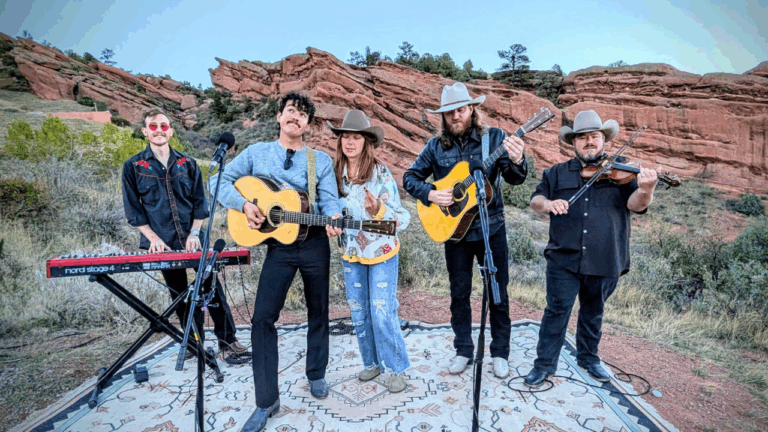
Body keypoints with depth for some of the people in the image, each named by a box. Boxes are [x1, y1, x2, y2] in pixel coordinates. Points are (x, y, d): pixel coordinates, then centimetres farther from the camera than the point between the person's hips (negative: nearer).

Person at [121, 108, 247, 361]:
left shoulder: (187, 164, 9)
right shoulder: (133, 166, 5)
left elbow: (199, 202, 8)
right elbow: (133, 209, 3)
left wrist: (194, 233, -5)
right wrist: (153, 238, -8)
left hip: (193, 240, 1)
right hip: (164, 244, 0)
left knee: (212, 288, -4)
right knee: (180, 296, 8)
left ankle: (227, 341, 4)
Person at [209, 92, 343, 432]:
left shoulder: (322, 160, 7)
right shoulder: (257, 152, 8)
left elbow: (329, 199, -4)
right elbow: (220, 181, 5)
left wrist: (333, 219, -27)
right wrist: (244, 204, -13)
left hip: (315, 243, 1)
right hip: (278, 246, 0)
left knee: (318, 312, 12)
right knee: (263, 317, -7)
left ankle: (316, 375, 35)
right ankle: (267, 400, 8)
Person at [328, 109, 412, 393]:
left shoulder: (381, 174, -14)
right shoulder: (335, 174, -1)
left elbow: (401, 218, -15)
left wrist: (378, 209, -32)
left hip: (381, 254, -5)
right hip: (350, 255, 5)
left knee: (382, 313, -3)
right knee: (358, 313, 13)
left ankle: (396, 369, 18)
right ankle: (372, 363, 33)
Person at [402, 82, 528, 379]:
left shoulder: (493, 138, -3)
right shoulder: (436, 146, 2)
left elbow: (515, 179, -12)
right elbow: (410, 177, 7)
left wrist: (516, 161, -35)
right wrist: (430, 194, -12)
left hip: (491, 227, -1)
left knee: (498, 292, 7)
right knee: (459, 293, 12)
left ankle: (500, 352, 25)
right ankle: (463, 349, 28)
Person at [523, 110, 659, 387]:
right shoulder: (558, 173, 8)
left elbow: (635, 204, -9)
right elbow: (535, 200, 3)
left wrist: (645, 190, -32)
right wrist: (546, 203, -20)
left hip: (604, 260, 1)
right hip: (564, 258, -1)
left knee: (593, 312, 18)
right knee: (557, 310, -1)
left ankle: (588, 358, 39)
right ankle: (544, 363, 14)